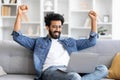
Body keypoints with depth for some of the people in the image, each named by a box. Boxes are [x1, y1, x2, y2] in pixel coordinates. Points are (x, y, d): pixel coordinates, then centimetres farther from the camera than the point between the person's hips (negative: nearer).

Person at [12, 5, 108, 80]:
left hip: (71, 71, 5)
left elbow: (91, 41, 31)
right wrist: (19, 15, 5)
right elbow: (17, 37, 15)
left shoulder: (70, 42, 31)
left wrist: (94, 20, 23)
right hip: (50, 71, -5)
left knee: (103, 68, -23)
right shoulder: (39, 42, 23)